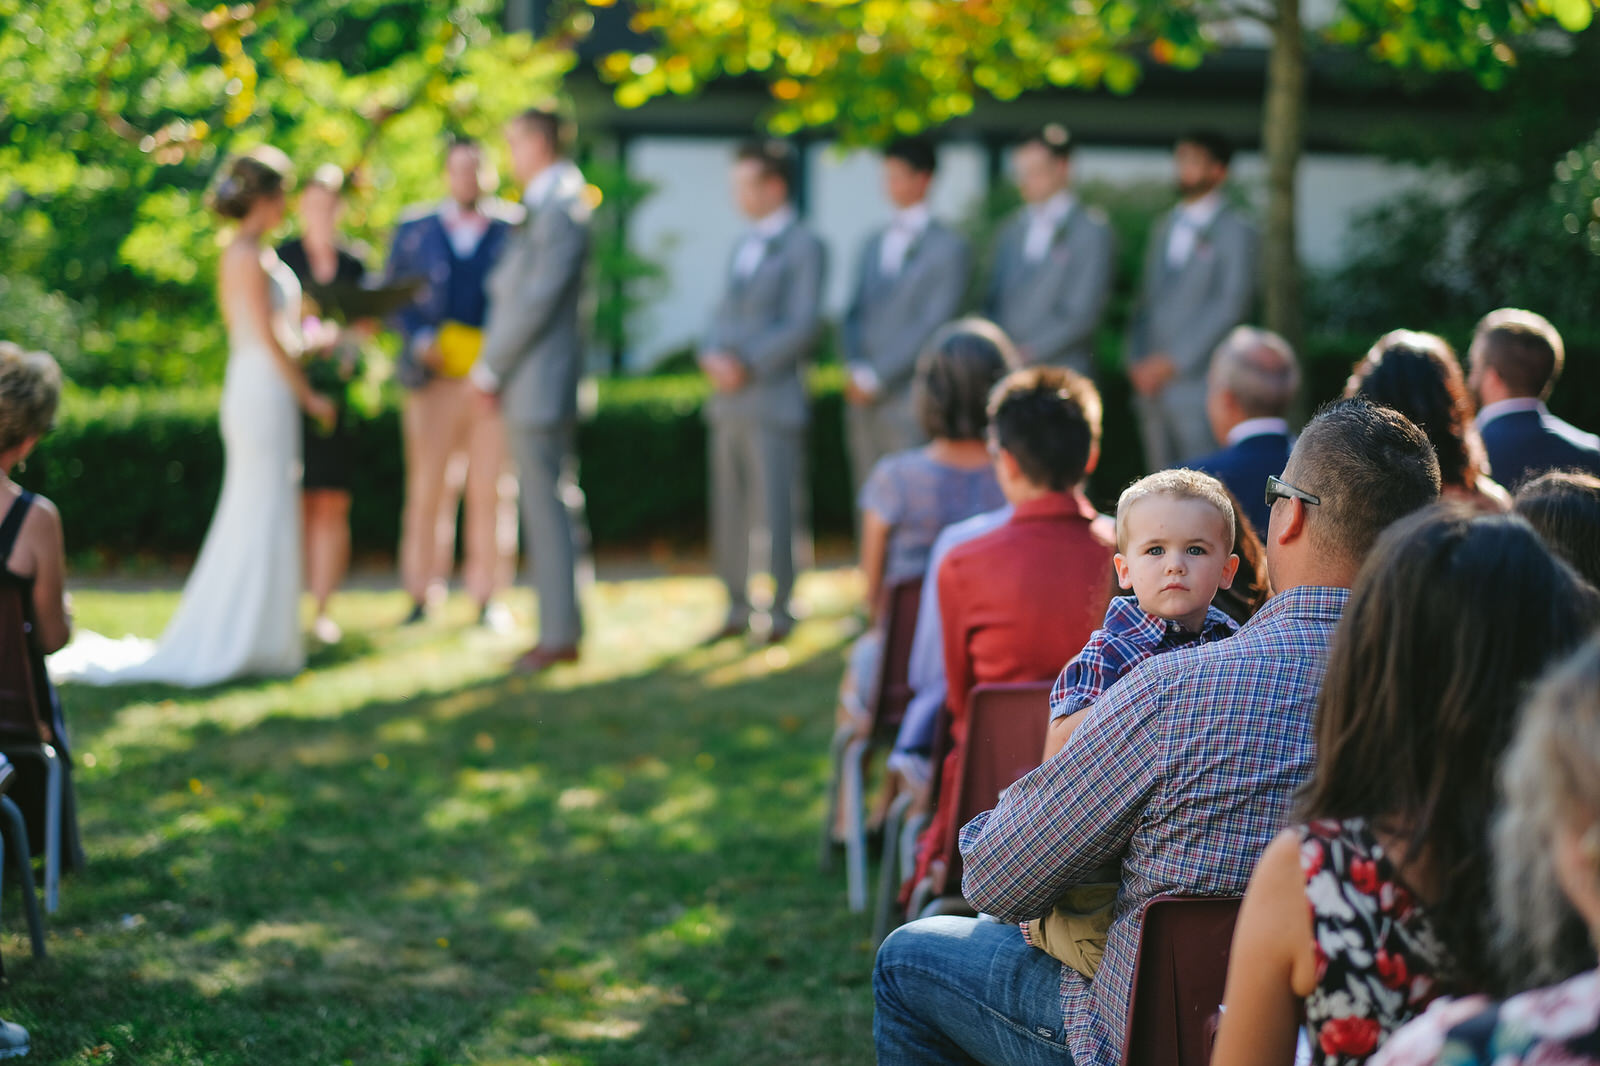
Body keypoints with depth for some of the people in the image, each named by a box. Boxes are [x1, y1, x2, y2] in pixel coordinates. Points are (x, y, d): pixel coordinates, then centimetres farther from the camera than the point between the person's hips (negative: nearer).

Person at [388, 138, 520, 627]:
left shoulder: (513, 230, 8)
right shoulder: (415, 230, 12)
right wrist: (420, 340, -5)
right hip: (434, 379, 1)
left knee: (492, 491, -1)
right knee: (428, 489, -1)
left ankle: (487, 599, 7)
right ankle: (422, 596, 8)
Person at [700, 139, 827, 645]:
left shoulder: (804, 247, -6)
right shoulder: (744, 245, 20)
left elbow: (803, 325, -13)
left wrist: (746, 365, -15)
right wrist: (712, 353, 0)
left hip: (772, 399, -8)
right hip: (729, 402, 8)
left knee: (773, 511, -5)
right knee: (729, 509, 8)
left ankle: (779, 613, 2)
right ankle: (738, 607, 16)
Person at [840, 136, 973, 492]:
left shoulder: (949, 246, -3)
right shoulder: (874, 244, 19)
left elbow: (934, 324, -10)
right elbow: (854, 314, 18)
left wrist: (877, 377, -11)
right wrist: (855, 370, -1)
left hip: (910, 399, -6)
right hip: (863, 399, 6)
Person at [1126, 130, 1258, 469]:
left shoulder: (1235, 231, -3)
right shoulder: (1165, 227, 20)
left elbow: (1232, 305, -10)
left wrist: (1174, 361, -13)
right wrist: (1137, 360, 6)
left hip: (1197, 381, -6)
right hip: (1153, 384, 6)